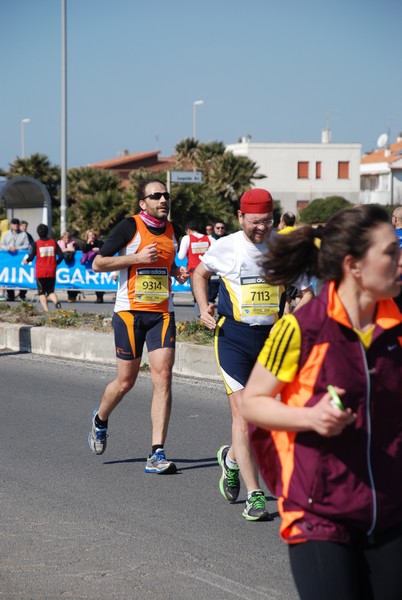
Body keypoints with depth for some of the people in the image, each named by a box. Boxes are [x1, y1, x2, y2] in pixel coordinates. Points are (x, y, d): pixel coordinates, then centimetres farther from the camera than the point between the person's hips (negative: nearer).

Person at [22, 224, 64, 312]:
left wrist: (26, 260, 11)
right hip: (52, 272, 3)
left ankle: (46, 311, -5)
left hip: (40, 272, -3)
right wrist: (56, 263, 17)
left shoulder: (36, 244, -7)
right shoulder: (53, 242, 2)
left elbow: (31, 257, -11)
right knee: (51, 291, 13)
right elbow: (61, 256, -1)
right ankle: (56, 302, -18)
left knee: (42, 292, 8)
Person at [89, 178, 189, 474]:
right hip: (130, 313, -4)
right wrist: (137, 257, -16)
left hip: (162, 313, 4)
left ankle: (157, 454, -9)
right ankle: (101, 419, 39)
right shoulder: (130, 227, -7)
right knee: (126, 381, 5)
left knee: (163, 377, -10)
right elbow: (99, 263, -8)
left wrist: (177, 272, 7)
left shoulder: (172, 230, 10)